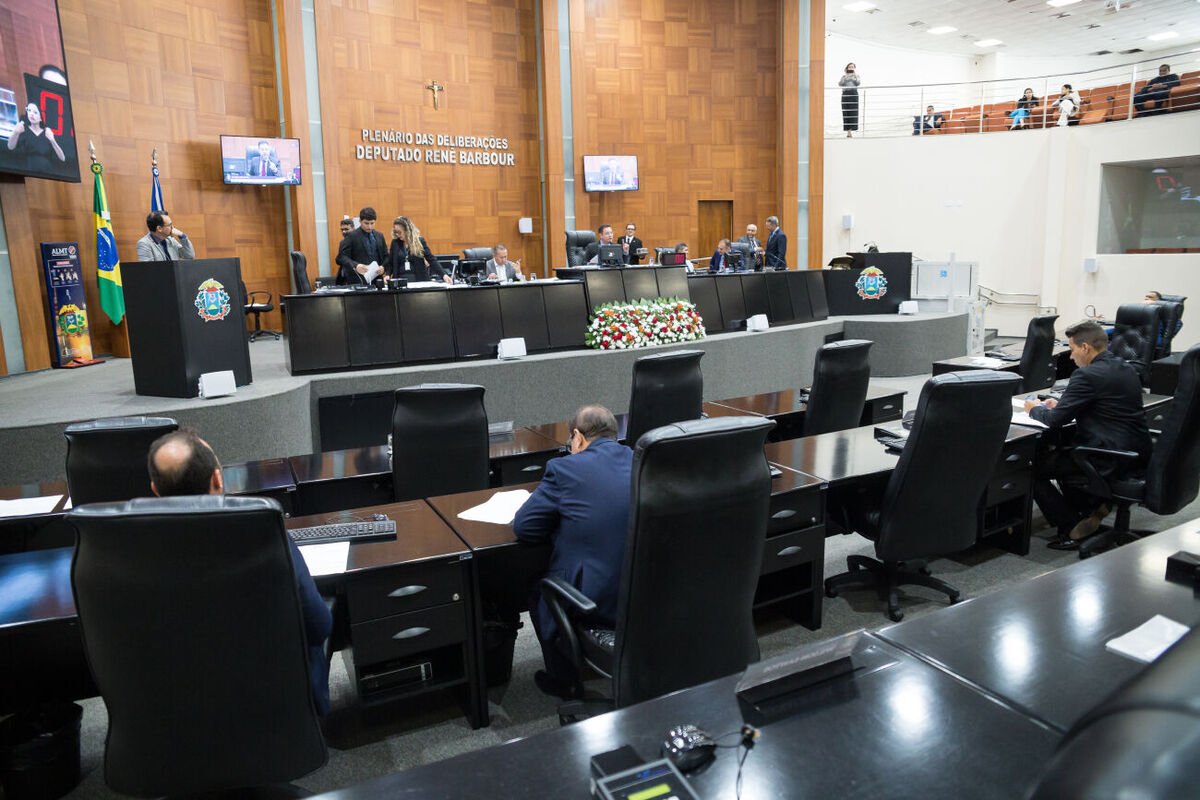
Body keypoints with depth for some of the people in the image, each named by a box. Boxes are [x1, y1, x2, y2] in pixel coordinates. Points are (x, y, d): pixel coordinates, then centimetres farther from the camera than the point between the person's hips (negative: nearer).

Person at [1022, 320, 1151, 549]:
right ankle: (1092, 508, 20)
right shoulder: (1127, 370, 11)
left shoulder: (1087, 375, -18)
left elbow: (1055, 420, -14)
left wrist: (1035, 408, 6)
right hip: (1137, 453, 10)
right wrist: (1060, 405, 20)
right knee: (1059, 452, 27)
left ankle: (1072, 529, 5)